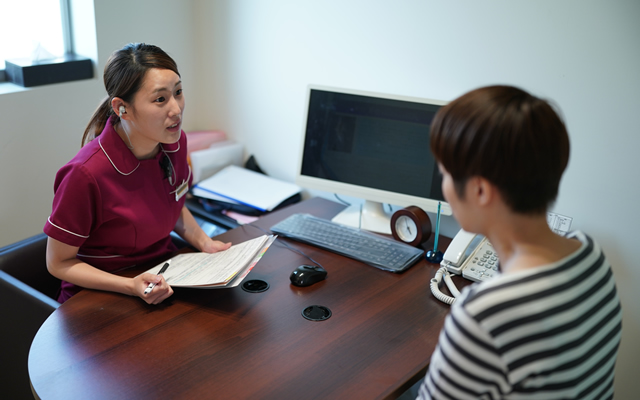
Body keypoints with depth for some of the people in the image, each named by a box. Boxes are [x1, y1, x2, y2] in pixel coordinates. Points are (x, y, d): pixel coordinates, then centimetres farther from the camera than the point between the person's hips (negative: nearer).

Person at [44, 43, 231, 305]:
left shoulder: (175, 142, -5)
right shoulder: (87, 173, -25)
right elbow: (59, 263, -12)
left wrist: (204, 243, -2)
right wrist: (131, 286, -25)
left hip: (166, 279, 6)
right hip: (103, 297, -5)